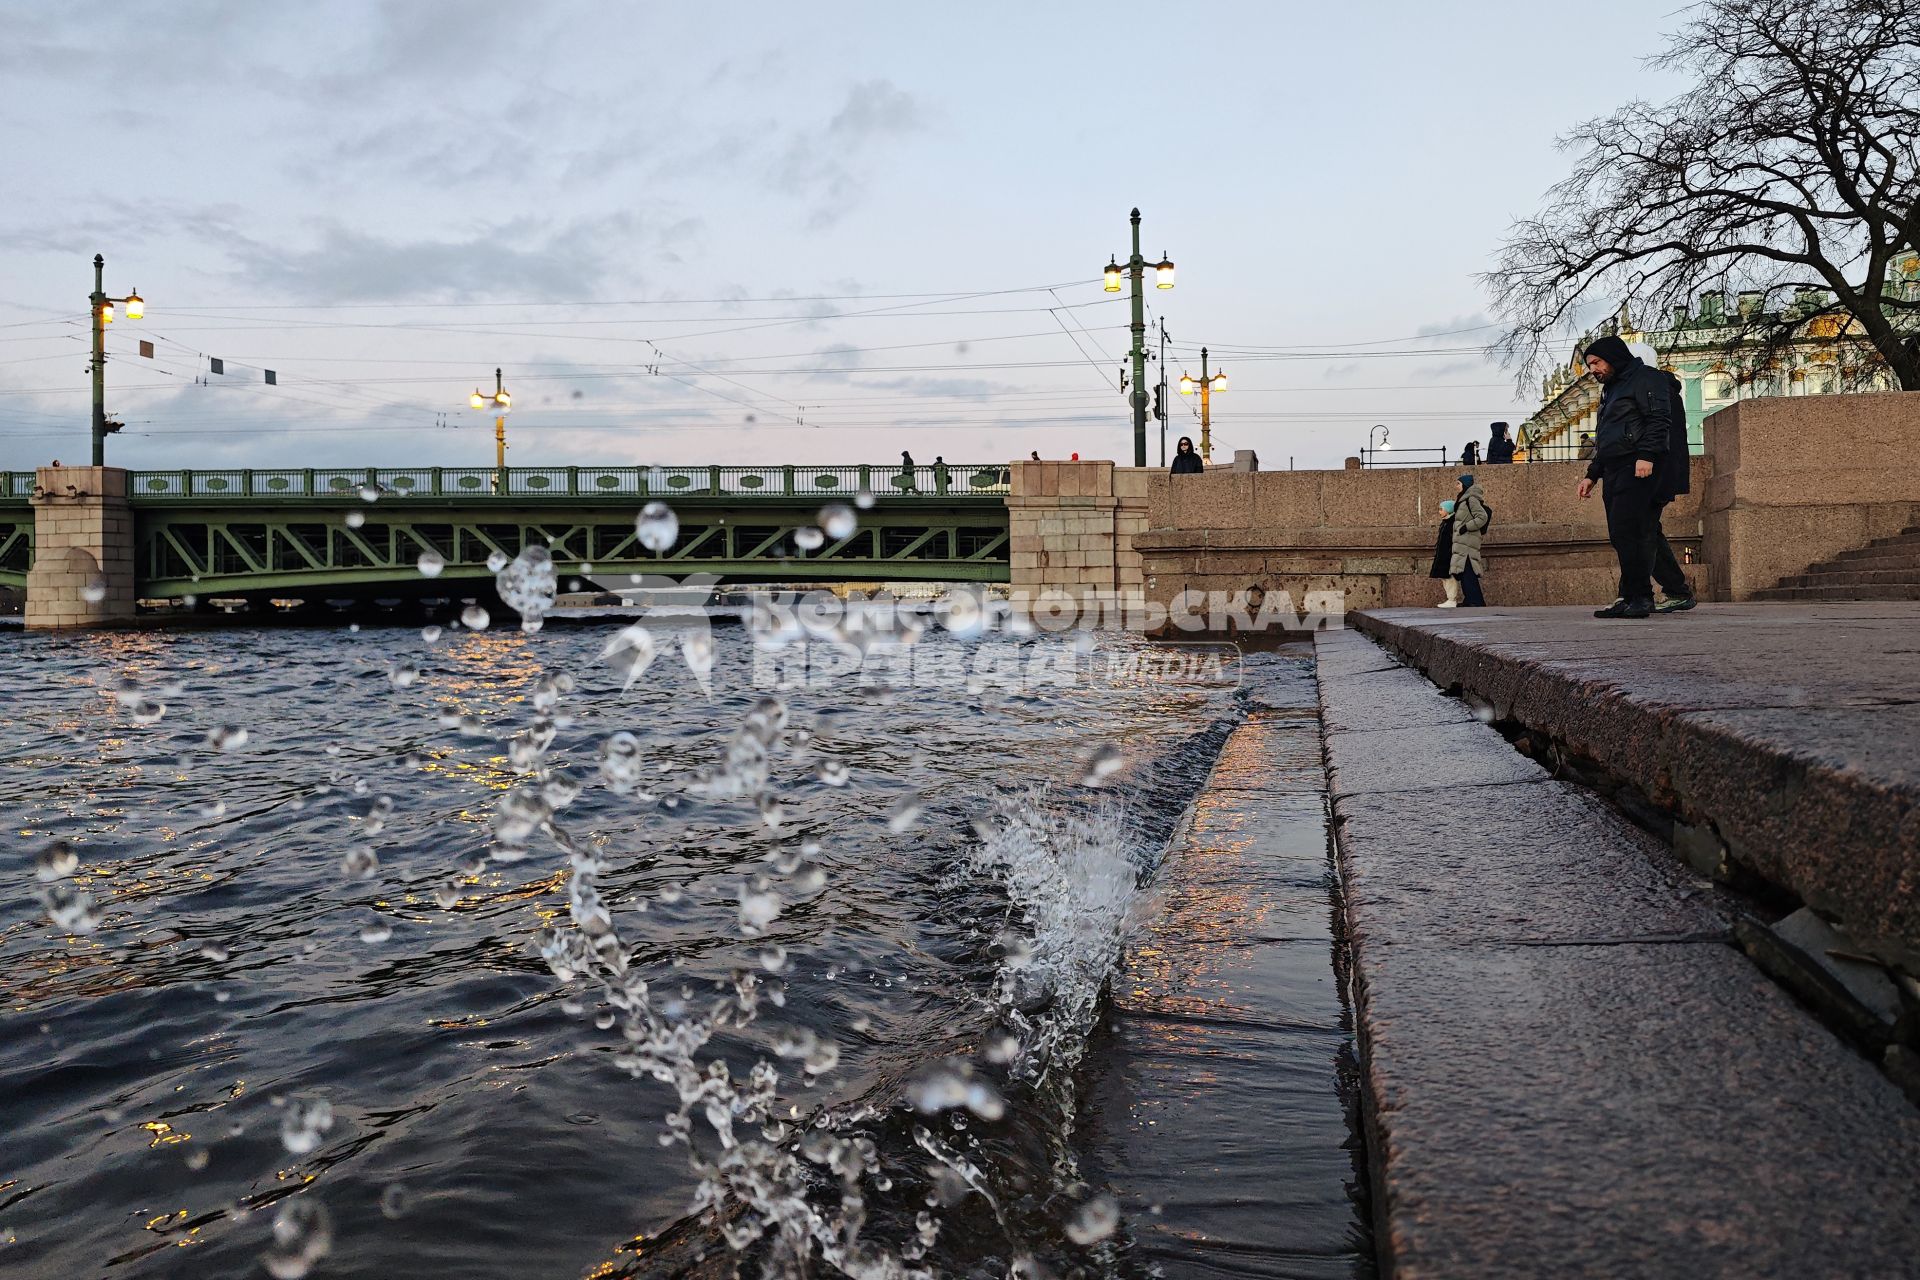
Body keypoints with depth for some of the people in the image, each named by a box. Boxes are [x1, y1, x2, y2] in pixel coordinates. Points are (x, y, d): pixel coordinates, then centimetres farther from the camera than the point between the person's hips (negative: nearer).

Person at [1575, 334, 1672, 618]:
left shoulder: (1646, 378, 1)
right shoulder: (1610, 390, 29)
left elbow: (1659, 419, -13)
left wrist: (1646, 455, -24)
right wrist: (1592, 475, 26)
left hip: (1637, 468, -9)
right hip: (1612, 472, 9)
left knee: (1627, 533, -18)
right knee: (1620, 538, 3)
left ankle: (1640, 597, -18)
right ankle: (1630, 598, 3)